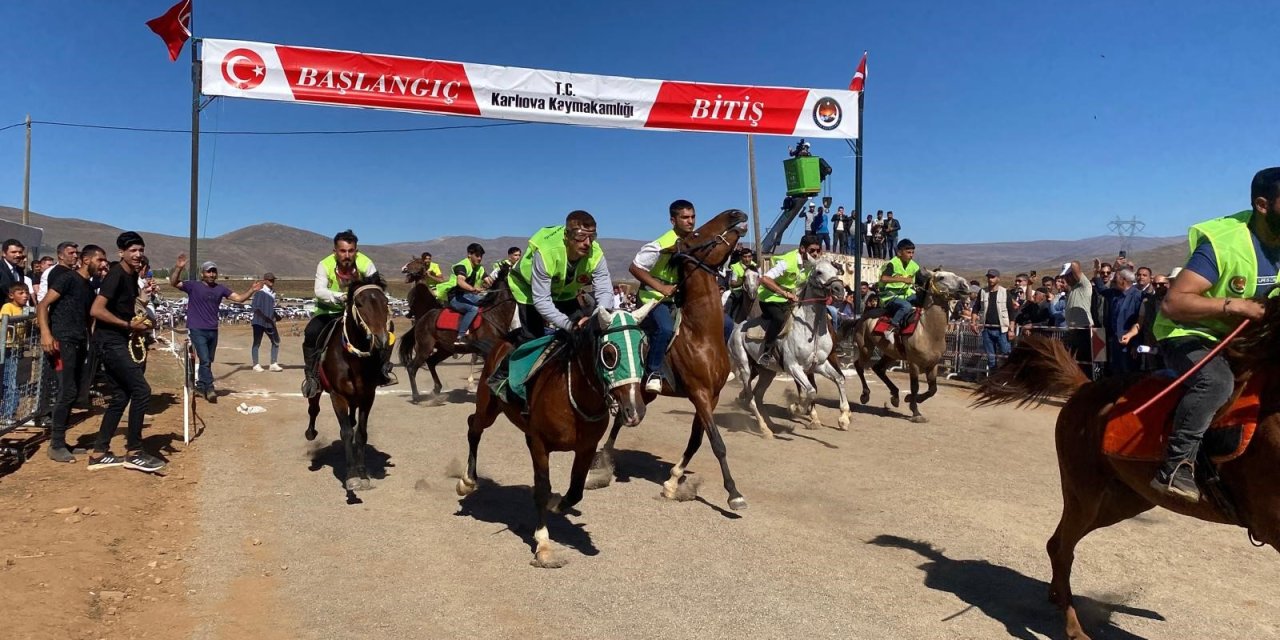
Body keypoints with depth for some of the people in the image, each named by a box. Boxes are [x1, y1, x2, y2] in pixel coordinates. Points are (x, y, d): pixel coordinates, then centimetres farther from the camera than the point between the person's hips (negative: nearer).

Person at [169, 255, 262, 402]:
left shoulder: (221, 288, 8)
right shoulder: (193, 286, -3)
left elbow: (239, 298, 5)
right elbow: (173, 283, -15)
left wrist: (251, 291, -12)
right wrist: (179, 268, -31)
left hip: (213, 331, 5)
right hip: (197, 330, -5)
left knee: (208, 361, 14)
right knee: (205, 360, -14)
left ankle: (200, 387, 29)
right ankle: (209, 389, -11)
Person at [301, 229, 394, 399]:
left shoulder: (365, 263, -19)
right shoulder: (325, 265, -22)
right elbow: (319, 291, -34)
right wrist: (339, 297, -51)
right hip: (329, 310, -2)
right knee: (311, 333, -27)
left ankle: (383, 369, 1)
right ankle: (311, 375, -9)